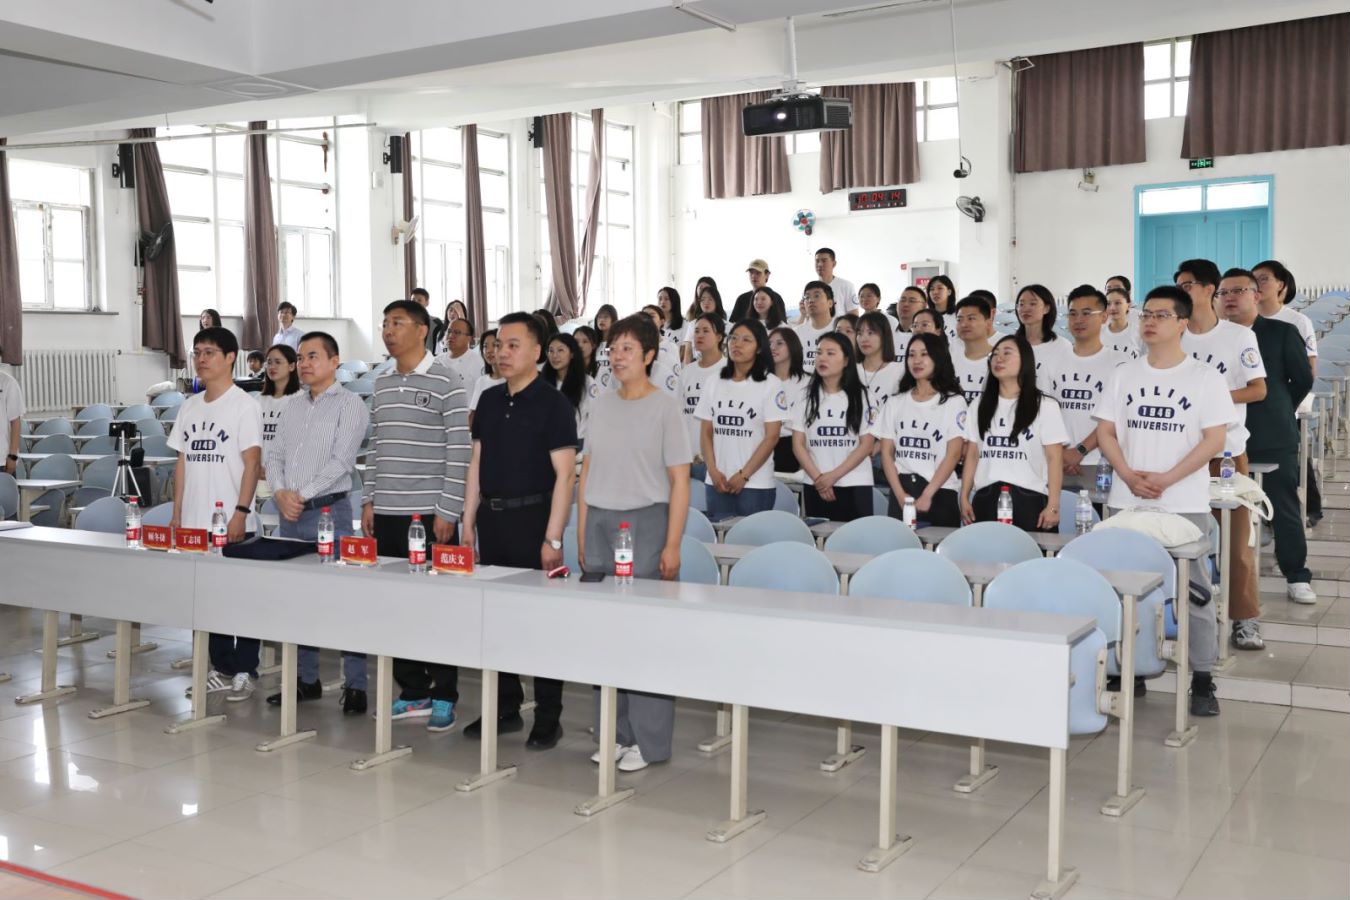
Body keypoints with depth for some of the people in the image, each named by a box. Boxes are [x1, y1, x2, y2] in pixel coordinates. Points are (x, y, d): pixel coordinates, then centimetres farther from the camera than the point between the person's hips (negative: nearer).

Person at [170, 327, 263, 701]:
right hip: (195, 522, 7)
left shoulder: (243, 405, -7)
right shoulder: (190, 406, 12)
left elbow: (252, 462, -12)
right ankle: (221, 668, 22)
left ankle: (244, 672, 8)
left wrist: (241, 512, -18)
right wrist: (177, 513, 11)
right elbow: (182, 461, 15)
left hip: (233, 523, -7)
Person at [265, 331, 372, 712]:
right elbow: (273, 453, 11)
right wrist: (280, 492, -6)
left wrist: (303, 495, -15)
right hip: (289, 513, 7)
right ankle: (306, 680, 21)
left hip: (328, 511, -6)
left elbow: (341, 461, -13)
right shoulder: (291, 404, 15)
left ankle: (355, 686, 0)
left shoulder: (349, 405, -4)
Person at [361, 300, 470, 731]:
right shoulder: (381, 384, 14)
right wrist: (369, 501, 11)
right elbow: (376, 448, 17)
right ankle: (413, 692, 19)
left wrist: (448, 510, -14)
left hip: (431, 513, -6)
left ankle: (443, 697, 10)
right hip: (388, 513, 6)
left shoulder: (447, 383, -6)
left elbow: (458, 452, -10)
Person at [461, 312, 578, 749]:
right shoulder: (489, 400, 11)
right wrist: (468, 523, 10)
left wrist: (553, 538, -17)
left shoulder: (553, 404, -8)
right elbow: (477, 463, 15)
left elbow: (565, 474, -12)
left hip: (532, 516, -6)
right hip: (492, 517, 6)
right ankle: (506, 708, 24)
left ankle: (548, 718, 11)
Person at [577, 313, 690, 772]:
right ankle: (614, 733, 18)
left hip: (645, 522, -5)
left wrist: (672, 545, -13)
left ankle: (649, 740, 6)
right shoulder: (602, 405, 11)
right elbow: (588, 471, 14)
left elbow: (679, 480, -7)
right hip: (600, 522, 5)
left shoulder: (665, 407, -4)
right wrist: (582, 535, 9)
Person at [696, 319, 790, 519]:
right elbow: (706, 433, 10)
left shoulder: (771, 385, -3)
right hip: (717, 483, 4)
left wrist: (743, 475, -11)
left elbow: (771, 437, -7)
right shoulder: (714, 384, 10)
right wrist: (713, 471, -4)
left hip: (756, 485, -4)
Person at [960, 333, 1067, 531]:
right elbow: (972, 455, 13)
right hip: (985, 500, 3)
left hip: (1029, 500, -3)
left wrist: (1053, 506, -9)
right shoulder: (980, 406, 14)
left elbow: (1054, 459, -2)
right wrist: (964, 498, 5)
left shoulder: (1045, 406, 2)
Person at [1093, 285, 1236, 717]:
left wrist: (1167, 478, -15)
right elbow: (1106, 431, 7)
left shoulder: (1205, 377, -1)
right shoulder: (1123, 376, 9)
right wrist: (1128, 475, -10)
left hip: (1185, 503, -3)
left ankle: (1202, 680, 8)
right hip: (1127, 502, 3)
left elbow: (1214, 438, -6)